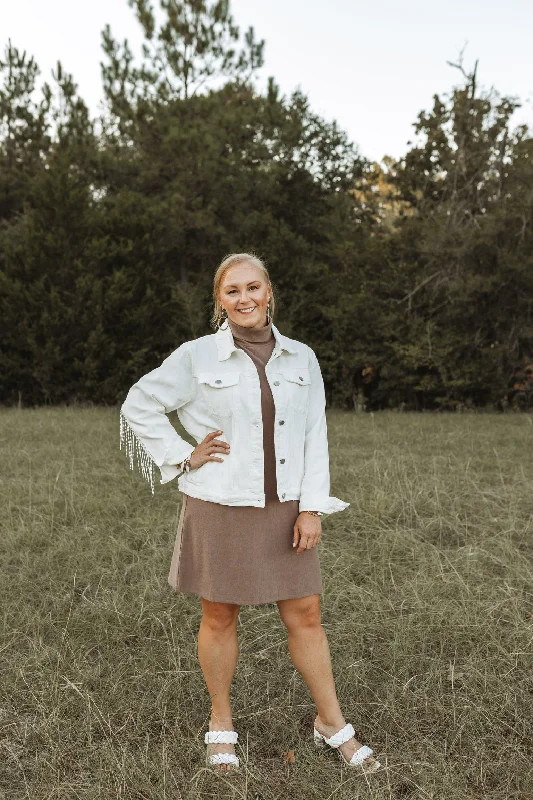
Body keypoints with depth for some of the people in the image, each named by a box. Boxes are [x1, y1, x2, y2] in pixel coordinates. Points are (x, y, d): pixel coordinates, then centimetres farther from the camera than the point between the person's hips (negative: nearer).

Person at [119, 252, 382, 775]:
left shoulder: (301, 358, 3)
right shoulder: (197, 356, -5)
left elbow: (315, 436, 3)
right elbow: (139, 405, 3)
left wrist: (312, 507, -4)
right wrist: (182, 457, -4)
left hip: (284, 510, 2)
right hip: (219, 509, -2)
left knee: (305, 616, 8)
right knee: (219, 617, 11)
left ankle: (332, 723, 28)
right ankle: (221, 724, 33)